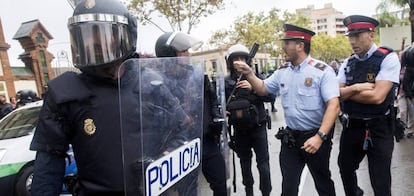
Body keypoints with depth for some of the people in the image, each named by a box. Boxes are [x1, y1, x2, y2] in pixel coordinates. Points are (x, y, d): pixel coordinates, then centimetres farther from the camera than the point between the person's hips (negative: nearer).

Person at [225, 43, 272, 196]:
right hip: (239, 129, 2)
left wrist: (252, 88, -22)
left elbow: (270, 96, -8)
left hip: (258, 126, -2)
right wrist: (233, 111, -17)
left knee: (263, 163, -2)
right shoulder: (226, 82, -1)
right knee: (245, 162, 17)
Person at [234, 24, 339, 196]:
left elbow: (333, 105, -20)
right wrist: (249, 73, -1)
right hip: (290, 137, 5)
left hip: (315, 136, -4)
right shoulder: (282, 72, 4)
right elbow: (263, 89, 16)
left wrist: (320, 136, -29)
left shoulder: (322, 71, -14)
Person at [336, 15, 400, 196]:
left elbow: (377, 96, -22)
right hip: (351, 126, 6)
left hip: (378, 129, -5)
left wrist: (348, 92, -10)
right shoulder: (347, 63, 4)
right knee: (345, 169, 21)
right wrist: (356, 88, -19)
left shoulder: (388, 58, -12)